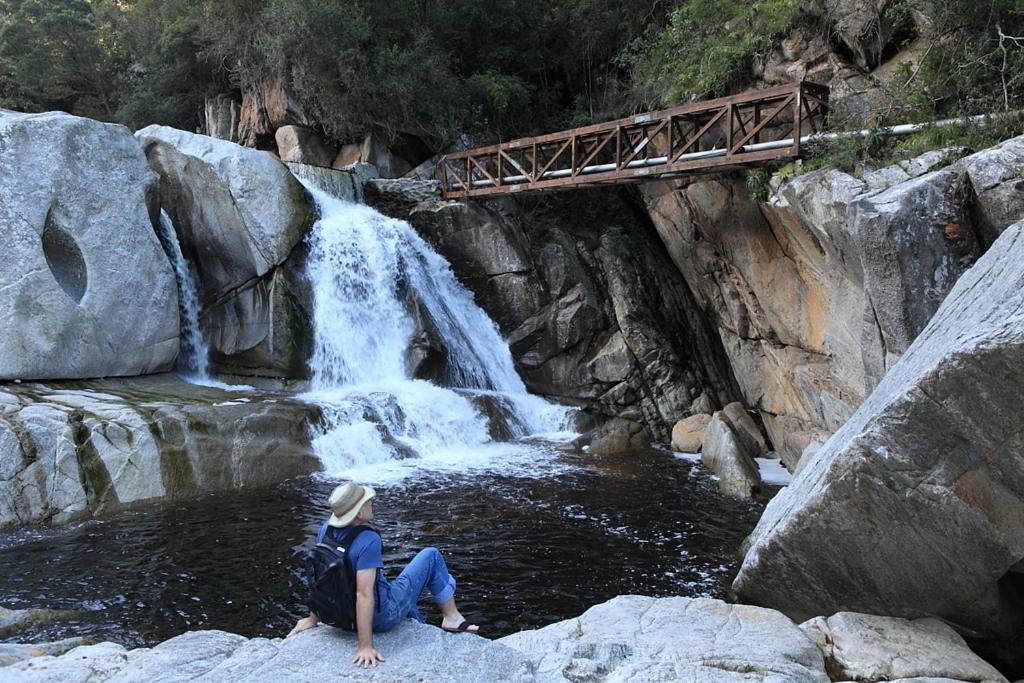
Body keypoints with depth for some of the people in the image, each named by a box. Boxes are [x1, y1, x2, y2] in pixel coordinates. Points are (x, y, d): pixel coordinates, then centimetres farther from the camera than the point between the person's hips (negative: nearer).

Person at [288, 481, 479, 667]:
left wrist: (313, 619, 12)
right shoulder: (368, 540, -31)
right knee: (431, 556, 7)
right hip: (382, 617, -7)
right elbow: (364, 594, -33)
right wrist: (365, 646, -30)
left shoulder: (325, 530, -9)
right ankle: (452, 618, 18)